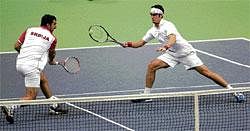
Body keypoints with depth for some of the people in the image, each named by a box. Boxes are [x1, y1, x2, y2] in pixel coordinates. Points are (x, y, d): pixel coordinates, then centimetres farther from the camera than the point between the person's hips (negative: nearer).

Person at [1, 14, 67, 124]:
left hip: (20, 63, 7)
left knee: (43, 80, 27)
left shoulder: (29, 30, 12)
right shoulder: (52, 38, 4)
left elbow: (16, 46, 8)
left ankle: (54, 106, 33)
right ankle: (10, 107, -24)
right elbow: (52, 56, 21)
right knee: (31, 97, -4)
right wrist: (51, 61, 44)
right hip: (32, 66, -7)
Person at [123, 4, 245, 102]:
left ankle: (232, 90, -8)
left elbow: (173, 39, -39)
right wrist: (129, 44, -3)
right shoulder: (152, 31, 4)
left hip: (186, 52, -7)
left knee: (205, 72, -12)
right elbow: (141, 42, 14)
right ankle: (146, 94, 0)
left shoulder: (168, 25, -20)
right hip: (172, 54, 7)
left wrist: (166, 46, -59)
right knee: (152, 65, -10)